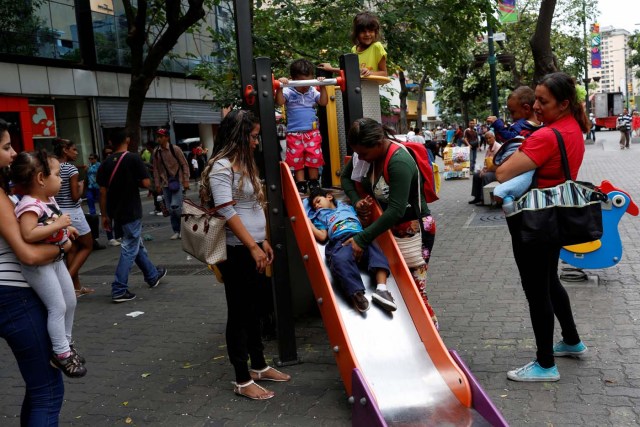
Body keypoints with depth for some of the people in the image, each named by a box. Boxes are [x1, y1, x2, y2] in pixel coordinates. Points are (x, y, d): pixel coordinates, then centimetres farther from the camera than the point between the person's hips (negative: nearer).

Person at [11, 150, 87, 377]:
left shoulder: (49, 200, 6)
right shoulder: (30, 205, -24)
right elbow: (28, 234, -37)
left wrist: (66, 230, 8)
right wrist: (58, 225, -31)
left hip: (55, 260, 10)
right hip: (38, 265, -10)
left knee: (70, 301, 16)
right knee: (58, 307, -7)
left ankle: (66, 345, 32)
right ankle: (61, 354, 6)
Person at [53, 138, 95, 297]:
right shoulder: (71, 169, -16)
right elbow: (75, 197, -17)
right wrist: (81, 186, 1)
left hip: (59, 212, 7)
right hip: (72, 213, -7)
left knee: (72, 248, 14)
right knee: (87, 246, 9)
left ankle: (76, 286, 18)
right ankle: (68, 278, -4)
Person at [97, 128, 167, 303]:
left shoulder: (106, 163, 2)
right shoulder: (134, 159, -11)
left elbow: (103, 192, 2)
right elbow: (146, 183, -15)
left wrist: (105, 215, 9)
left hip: (115, 213, 6)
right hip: (131, 213, -6)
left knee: (137, 244, 20)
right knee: (129, 250, 0)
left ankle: (152, 275, 36)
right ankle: (119, 290, -3)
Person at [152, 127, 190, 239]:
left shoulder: (175, 150, -7)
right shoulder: (156, 152, 4)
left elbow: (184, 165, -3)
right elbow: (156, 169, 9)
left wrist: (186, 181, -7)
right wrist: (157, 184, 5)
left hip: (177, 182, -4)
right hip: (165, 184, 4)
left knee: (176, 206, -15)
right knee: (170, 209, 6)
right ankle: (176, 231, 17)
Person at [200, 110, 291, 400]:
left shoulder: (244, 164, 15)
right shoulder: (222, 167, -14)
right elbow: (227, 212, -21)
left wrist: (263, 241, 17)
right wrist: (253, 247, -21)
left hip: (253, 248, 9)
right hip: (236, 251, -9)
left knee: (253, 309, 17)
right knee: (239, 312, 0)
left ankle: (259, 366, 30)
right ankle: (242, 381, 10)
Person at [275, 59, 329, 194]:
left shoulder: (313, 91, 6)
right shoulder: (288, 92, -6)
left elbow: (323, 102, 2)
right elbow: (279, 102, -20)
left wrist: (323, 88, -5)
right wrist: (280, 88, -33)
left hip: (313, 132, 3)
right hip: (294, 134, -3)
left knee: (314, 159, 7)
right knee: (296, 160, 3)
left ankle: (314, 183, 21)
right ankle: (301, 185, 13)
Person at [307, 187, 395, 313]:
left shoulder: (347, 207, 40)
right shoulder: (321, 216, 34)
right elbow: (322, 237, 15)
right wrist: (308, 221, 14)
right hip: (340, 243, -2)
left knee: (374, 249, -31)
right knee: (340, 260, -37)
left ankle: (381, 289, -45)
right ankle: (357, 294, -50)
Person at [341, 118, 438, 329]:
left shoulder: (399, 162, -27)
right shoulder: (366, 152, -3)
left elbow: (396, 210, -32)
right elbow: (346, 176, 14)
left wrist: (362, 239, -32)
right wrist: (356, 201, -6)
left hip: (413, 229, -8)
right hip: (389, 226, 8)